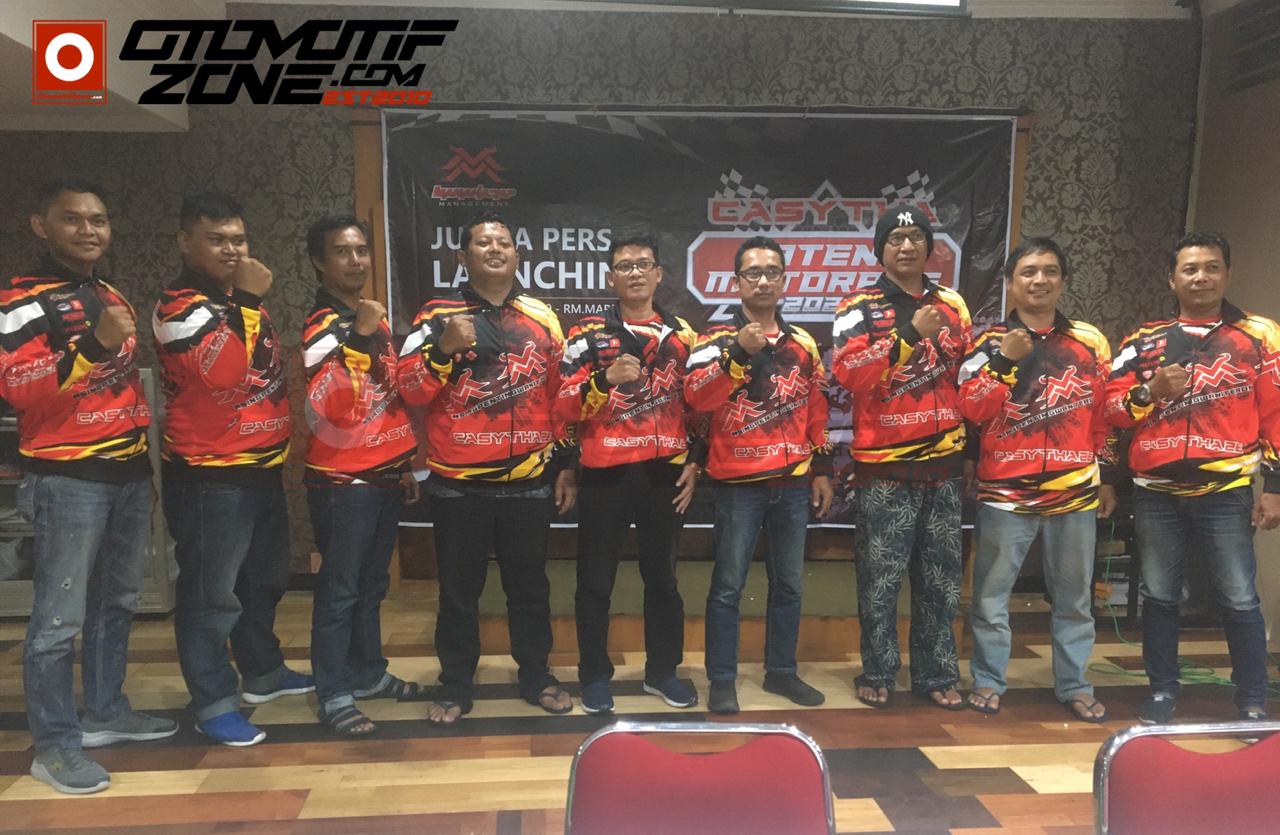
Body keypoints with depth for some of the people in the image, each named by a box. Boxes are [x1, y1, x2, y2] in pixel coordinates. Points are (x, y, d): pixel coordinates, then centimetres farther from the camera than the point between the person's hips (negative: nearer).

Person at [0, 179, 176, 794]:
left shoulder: (112, 297, 15)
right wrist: (94, 344, -29)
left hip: (129, 473, 8)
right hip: (68, 479, -8)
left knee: (116, 604, 16)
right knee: (60, 618, -2)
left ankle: (106, 711, 29)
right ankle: (55, 745, 9)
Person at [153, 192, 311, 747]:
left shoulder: (240, 298, 14)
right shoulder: (179, 307, -14)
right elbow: (225, 374, -31)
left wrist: (284, 438, 20)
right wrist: (248, 301, -27)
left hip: (263, 467, 9)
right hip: (210, 476, -9)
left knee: (263, 580, 19)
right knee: (212, 594, 0)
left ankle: (264, 672, 35)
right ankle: (213, 703, 11)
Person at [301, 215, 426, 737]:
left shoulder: (374, 318, 12)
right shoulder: (322, 327, -12)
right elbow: (333, 409, -28)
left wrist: (404, 464, 19)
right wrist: (359, 337, -30)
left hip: (384, 475, 8)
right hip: (342, 480, -8)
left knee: (372, 584, 17)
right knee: (339, 589, 0)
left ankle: (369, 672, 29)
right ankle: (334, 695, 9)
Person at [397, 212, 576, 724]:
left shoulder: (543, 319, 7)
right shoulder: (438, 316, -1)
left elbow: (561, 397, 12)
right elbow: (411, 391, -7)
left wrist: (567, 463, 11)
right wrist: (445, 348, -23)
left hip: (530, 482, 2)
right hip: (458, 484, -2)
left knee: (530, 586, 13)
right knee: (459, 590, 9)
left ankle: (536, 677, 29)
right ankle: (455, 686, 24)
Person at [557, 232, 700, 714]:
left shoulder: (682, 334, 9)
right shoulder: (588, 334, -1)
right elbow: (566, 408, -8)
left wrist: (695, 463, 7)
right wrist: (605, 379, -24)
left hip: (665, 473, 3)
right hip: (605, 474, -2)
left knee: (662, 576, 13)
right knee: (596, 580, 6)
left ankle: (663, 670, 28)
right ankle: (595, 676, 21)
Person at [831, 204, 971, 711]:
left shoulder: (953, 305, 12)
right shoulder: (859, 308, -2)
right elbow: (849, 372, -18)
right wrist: (909, 335, -25)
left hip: (942, 461, 4)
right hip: (883, 465, -4)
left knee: (940, 578, 11)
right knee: (880, 578, 3)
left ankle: (937, 674, 23)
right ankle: (877, 673, 18)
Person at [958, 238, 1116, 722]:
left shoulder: (1090, 342, 7)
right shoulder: (991, 342, 0)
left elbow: (1105, 415, 13)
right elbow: (972, 411, -11)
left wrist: (1108, 476, 12)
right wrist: (1004, 360, -20)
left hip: (1077, 491, 2)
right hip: (1006, 492, -2)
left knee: (1074, 596, 12)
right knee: (991, 593, 5)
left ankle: (1074, 685, 26)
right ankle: (988, 680, 19)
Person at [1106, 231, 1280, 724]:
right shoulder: (1144, 341, 8)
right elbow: (1111, 408, 5)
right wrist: (1151, 391, -14)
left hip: (1226, 493, -2)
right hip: (1156, 492, 2)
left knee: (1239, 600, 2)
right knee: (1159, 597, 10)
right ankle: (1162, 692, 23)